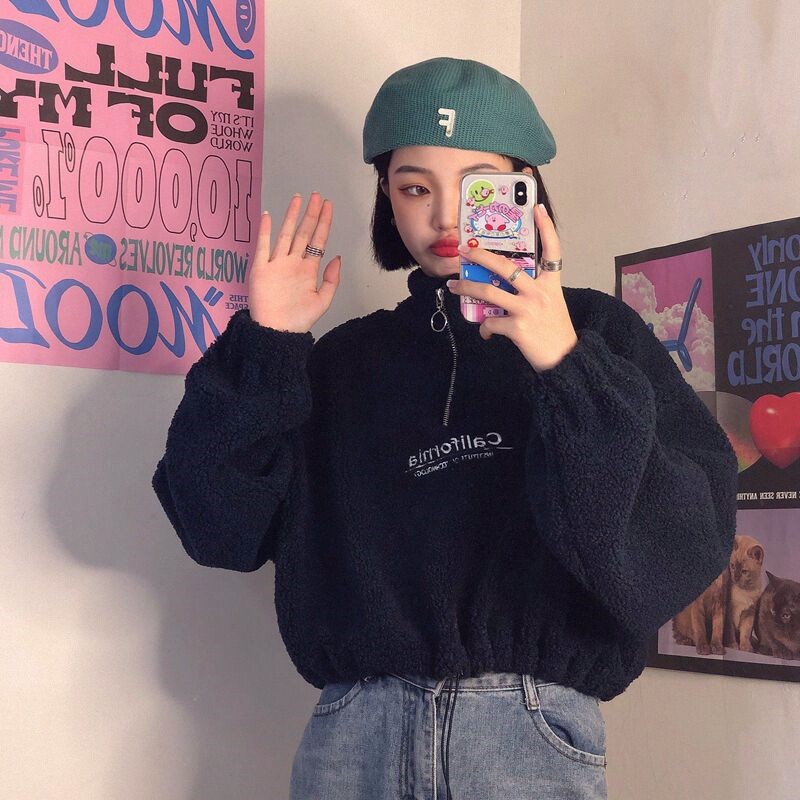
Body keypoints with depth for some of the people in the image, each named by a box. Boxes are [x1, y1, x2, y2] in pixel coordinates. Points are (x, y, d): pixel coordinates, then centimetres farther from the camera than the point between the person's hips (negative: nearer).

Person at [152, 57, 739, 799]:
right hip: (354, 737, 2)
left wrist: (568, 370, -23)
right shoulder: (345, 360, 9)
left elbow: (684, 547, -12)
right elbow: (222, 527, 1)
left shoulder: (595, 333, 1)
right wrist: (260, 349, -8)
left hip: (533, 738, -2)